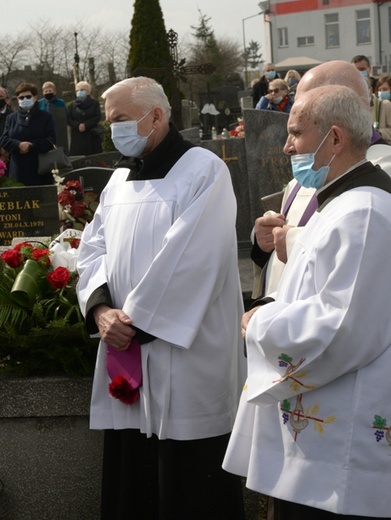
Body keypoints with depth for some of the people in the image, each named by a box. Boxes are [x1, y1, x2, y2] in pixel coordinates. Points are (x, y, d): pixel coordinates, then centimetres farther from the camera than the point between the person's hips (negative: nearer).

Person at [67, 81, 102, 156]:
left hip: (92, 136, -1)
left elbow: (98, 117, -5)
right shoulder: (72, 105, 11)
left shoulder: (94, 103, 5)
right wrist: (77, 125, -17)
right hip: (77, 137, 1)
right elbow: (69, 119, 3)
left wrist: (86, 125, -17)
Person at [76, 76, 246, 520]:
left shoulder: (203, 171, -9)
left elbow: (189, 261, -18)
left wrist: (135, 319, -15)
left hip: (187, 360, -7)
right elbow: (93, 249, 10)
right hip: (126, 356, 7)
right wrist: (101, 307, -9)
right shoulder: (119, 181, 16)